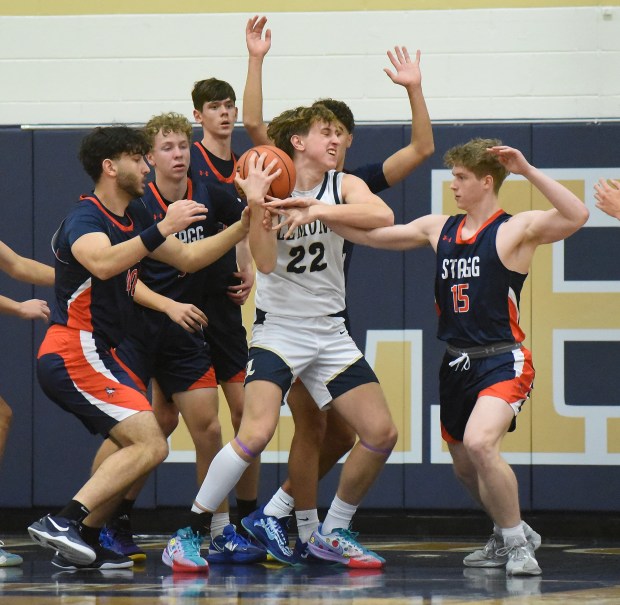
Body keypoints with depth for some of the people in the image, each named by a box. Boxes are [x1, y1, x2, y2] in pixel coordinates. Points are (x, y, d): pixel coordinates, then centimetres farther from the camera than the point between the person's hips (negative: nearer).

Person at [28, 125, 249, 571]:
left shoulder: (134, 217, 15)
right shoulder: (85, 218, -13)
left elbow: (188, 259, 23)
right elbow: (103, 263, -36)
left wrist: (243, 229, 14)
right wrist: (163, 229, -40)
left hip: (94, 354, 10)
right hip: (74, 353, -10)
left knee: (136, 447, 19)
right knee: (152, 446, -19)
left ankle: (82, 544, 15)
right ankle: (64, 522, -26)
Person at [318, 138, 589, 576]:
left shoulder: (517, 228, -8)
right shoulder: (439, 229, 10)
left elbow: (577, 216, -25)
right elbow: (371, 235, 15)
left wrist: (528, 171, -27)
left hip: (502, 362, -8)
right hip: (457, 364, 8)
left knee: (479, 443, -29)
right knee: (465, 466, 17)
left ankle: (518, 544, -13)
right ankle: (509, 536, 42)